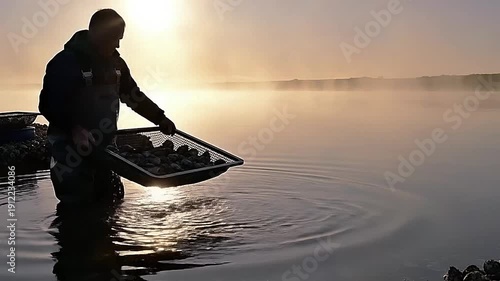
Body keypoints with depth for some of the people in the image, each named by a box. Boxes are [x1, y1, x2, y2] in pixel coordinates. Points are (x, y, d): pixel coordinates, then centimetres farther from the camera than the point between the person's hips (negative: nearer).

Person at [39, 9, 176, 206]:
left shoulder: (115, 63, 7)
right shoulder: (66, 62, -14)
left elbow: (133, 96, 15)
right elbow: (49, 104, -18)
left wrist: (159, 118, 7)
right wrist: (73, 128, -32)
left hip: (105, 145, 7)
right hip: (71, 147, -6)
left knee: (111, 202, 13)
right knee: (77, 206, -4)